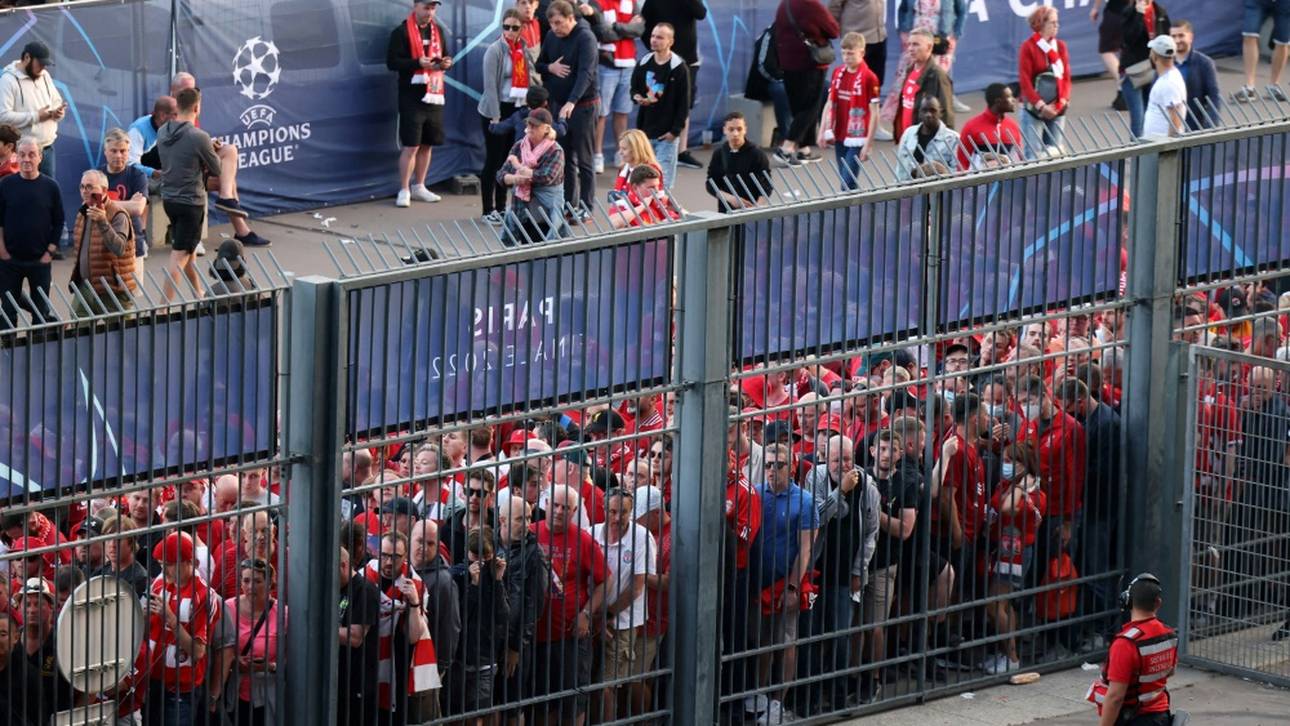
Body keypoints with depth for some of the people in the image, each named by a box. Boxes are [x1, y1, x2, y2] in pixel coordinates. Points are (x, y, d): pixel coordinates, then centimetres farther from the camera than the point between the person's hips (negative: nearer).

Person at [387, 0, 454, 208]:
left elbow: (444, 56, 23)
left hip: (434, 95, 6)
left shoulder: (438, 30, 13)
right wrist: (418, 63, -24)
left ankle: (419, 187, 23)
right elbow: (392, 62, -12)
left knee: (427, 144, 12)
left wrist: (446, 63, -1)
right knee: (411, 145, -8)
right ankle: (404, 191, -3)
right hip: (412, 95, -6)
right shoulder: (402, 32, -7)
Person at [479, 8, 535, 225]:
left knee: (508, 159, 10)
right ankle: (488, 210, 5)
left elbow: (528, 79, 15)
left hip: (517, 110, 6)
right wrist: (495, 117, -17)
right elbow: (490, 85, -13)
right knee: (493, 160, -2)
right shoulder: (495, 51, -10)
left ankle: (501, 208, 20)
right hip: (496, 110, -6)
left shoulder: (523, 50, 8)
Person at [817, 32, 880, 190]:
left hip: (857, 139, -6)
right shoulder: (838, 73, 7)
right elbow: (829, 104, 14)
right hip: (840, 138, 6)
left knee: (847, 183, -11)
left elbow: (874, 114, -11)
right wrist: (823, 132, 7)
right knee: (845, 181, 11)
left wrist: (867, 145, -13)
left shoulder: (868, 77, -12)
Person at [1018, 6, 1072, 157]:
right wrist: (1040, 105, -16)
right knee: (1033, 153, -7)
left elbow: (1066, 76, 7)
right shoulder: (1029, 47, -8)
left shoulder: (1061, 46, 7)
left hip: (1057, 110, 5)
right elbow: (1025, 80, -11)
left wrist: (1063, 101, -7)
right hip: (1034, 110, -5)